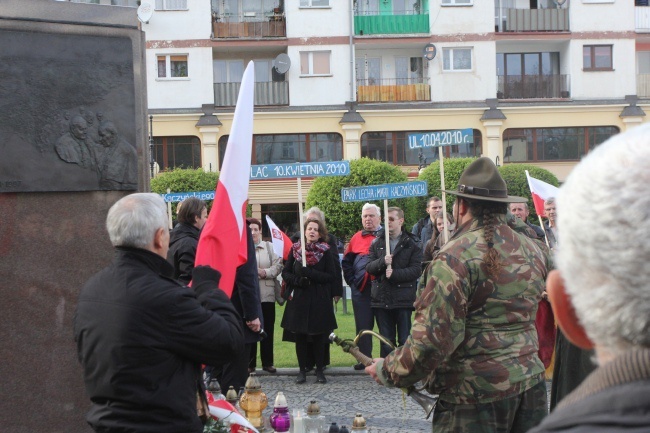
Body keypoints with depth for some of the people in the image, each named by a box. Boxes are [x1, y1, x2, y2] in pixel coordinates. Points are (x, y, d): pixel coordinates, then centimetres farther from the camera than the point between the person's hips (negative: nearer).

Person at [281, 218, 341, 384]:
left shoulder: (326, 251, 2)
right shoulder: (295, 249, 7)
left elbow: (331, 276, -5)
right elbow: (285, 272, 8)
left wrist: (311, 274, -18)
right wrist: (297, 280, -12)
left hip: (320, 300, -2)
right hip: (299, 298, 2)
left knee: (318, 336, 0)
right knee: (300, 335, 2)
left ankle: (319, 370, 11)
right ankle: (302, 369, 12)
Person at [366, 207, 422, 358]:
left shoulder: (412, 244, 2)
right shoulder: (377, 243, 11)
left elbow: (416, 270, -7)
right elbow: (369, 267, 3)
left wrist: (394, 274, -16)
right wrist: (383, 261, -16)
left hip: (403, 299, -3)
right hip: (381, 298, 3)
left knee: (405, 340, 0)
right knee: (386, 340, 9)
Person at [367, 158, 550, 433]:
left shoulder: (455, 257, -15)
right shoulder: (533, 251, 8)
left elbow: (433, 339, -19)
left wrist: (387, 371, -7)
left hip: (476, 395, -7)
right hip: (530, 386, 7)